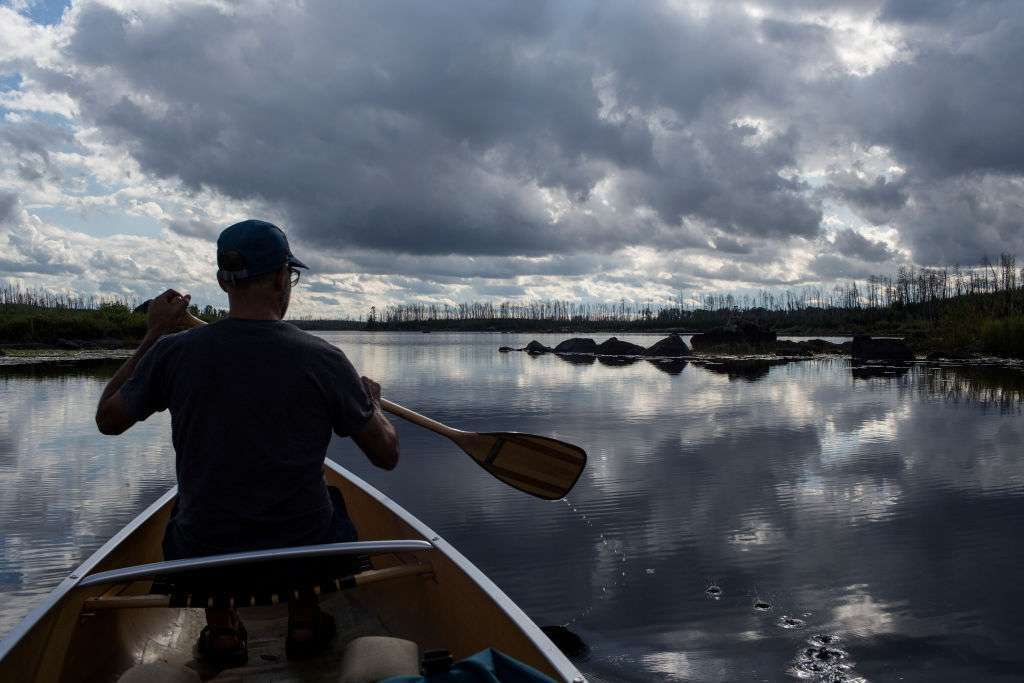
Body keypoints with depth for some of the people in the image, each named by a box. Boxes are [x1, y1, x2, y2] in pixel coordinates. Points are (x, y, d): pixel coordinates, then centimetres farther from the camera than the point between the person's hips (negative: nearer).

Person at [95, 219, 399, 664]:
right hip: (303, 555, -1)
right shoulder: (323, 359, -18)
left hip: (202, 558, 2)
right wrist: (372, 400, 13)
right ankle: (304, 618, 26)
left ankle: (220, 626, 27)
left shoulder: (173, 352, -13)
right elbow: (387, 456, -7)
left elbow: (107, 419, 8)